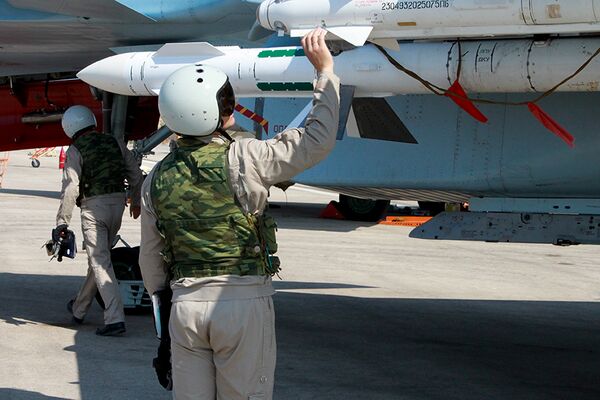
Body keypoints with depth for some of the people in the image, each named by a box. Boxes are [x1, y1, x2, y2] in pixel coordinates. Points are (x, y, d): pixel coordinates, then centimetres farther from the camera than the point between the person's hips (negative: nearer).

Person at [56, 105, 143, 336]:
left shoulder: (76, 150, -5)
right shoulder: (114, 142, 11)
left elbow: (70, 188, -12)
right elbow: (135, 174, 13)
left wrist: (62, 221, -9)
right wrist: (136, 202, 27)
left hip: (93, 206, -6)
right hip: (117, 202, 6)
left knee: (100, 263, -7)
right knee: (98, 259, 19)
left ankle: (115, 319, -17)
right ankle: (79, 310, 35)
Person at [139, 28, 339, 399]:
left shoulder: (157, 178, 4)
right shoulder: (241, 159, -13)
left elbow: (151, 259, 12)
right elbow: (316, 141, -10)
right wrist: (325, 70, -1)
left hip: (186, 303, 5)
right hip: (244, 300, -4)